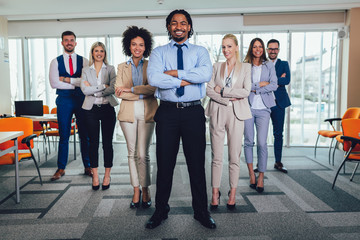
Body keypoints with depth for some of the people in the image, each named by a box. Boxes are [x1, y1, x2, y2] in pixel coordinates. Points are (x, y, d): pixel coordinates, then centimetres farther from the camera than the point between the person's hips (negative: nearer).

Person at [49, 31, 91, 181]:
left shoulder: (83, 61, 6)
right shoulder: (56, 62, 7)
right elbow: (54, 83, -7)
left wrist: (66, 79, -10)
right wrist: (76, 83, -9)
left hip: (81, 100, 0)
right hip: (64, 100, 0)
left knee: (85, 135, 5)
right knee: (64, 136, 5)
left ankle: (87, 167, 16)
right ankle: (61, 168, 16)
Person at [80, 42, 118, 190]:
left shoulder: (110, 69, 6)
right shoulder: (86, 71, 10)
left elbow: (113, 89, -9)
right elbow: (84, 89, -6)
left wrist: (93, 90, -9)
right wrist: (103, 86, -11)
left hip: (108, 108, -1)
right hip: (91, 109, 1)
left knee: (107, 143, 2)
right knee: (93, 143, 4)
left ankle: (107, 175, 13)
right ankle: (95, 176, 12)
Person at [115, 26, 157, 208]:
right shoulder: (122, 67, 12)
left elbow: (153, 87, -10)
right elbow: (118, 92, 0)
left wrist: (130, 89, -11)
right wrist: (141, 94, -9)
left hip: (147, 113, -2)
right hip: (128, 113, 2)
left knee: (142, 154, -5)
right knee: (132, 153, 6)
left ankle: (145, 189, 13)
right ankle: (136, 190, 18)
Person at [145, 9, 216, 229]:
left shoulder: (200, 51, 10)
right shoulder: (159, 52, 9)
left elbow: (206, 74, -12)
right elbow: (153, 78, -10)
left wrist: (175, 73, -12)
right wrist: (185, 80, -12)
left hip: (194, 112, 0)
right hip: (167, 112, 0)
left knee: (197, 163, 8)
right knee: (165, 163, 8)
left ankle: (201, 211, 25)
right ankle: (161, 210, 26)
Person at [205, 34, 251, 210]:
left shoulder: (245, 67, 7)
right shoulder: (217, 67, 11)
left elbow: (246, 91, -6)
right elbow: (209, 90, 1)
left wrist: (222, 91, -7)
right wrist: (229, 99, -10)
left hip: (236, 114, -1)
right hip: (217, 114, 1)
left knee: (234, 157, 3)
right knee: (216, 157, 3)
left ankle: (232, 194, 16)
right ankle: (215, 194, 13)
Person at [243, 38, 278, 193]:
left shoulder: (269, 66, 11)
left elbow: (274, 85, -1)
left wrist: (254, 89, -8)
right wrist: (261, 84, -7)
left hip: (263, 109, 0)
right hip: (248, 107, 0)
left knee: (262, 143, -5)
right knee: (248, 142, 3)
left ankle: (261, 177, 6)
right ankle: (251, 174, 20)